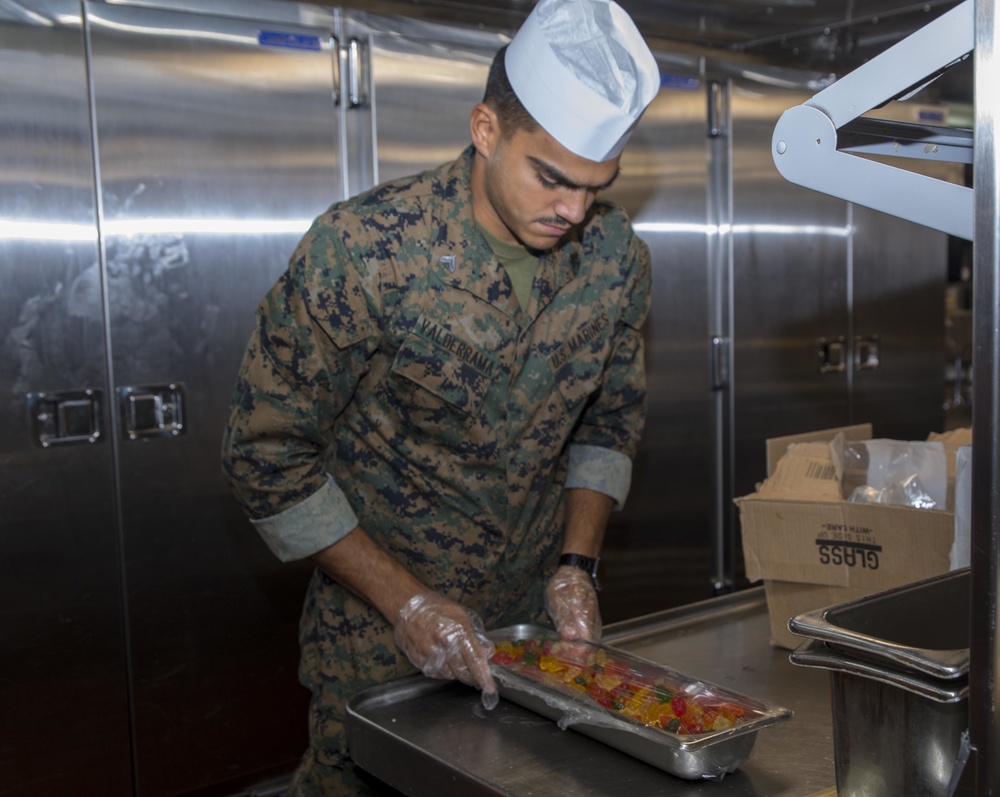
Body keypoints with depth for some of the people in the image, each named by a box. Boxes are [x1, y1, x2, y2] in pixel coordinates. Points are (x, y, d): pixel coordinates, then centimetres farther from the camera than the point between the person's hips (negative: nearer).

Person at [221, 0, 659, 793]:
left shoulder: (616, 253, -9)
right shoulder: (362, 250, -24)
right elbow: (268, 453, -18)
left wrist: (576, 565, -6)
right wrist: (407, 604, -18)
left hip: (540, 619, 4)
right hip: (382, 627, -4)